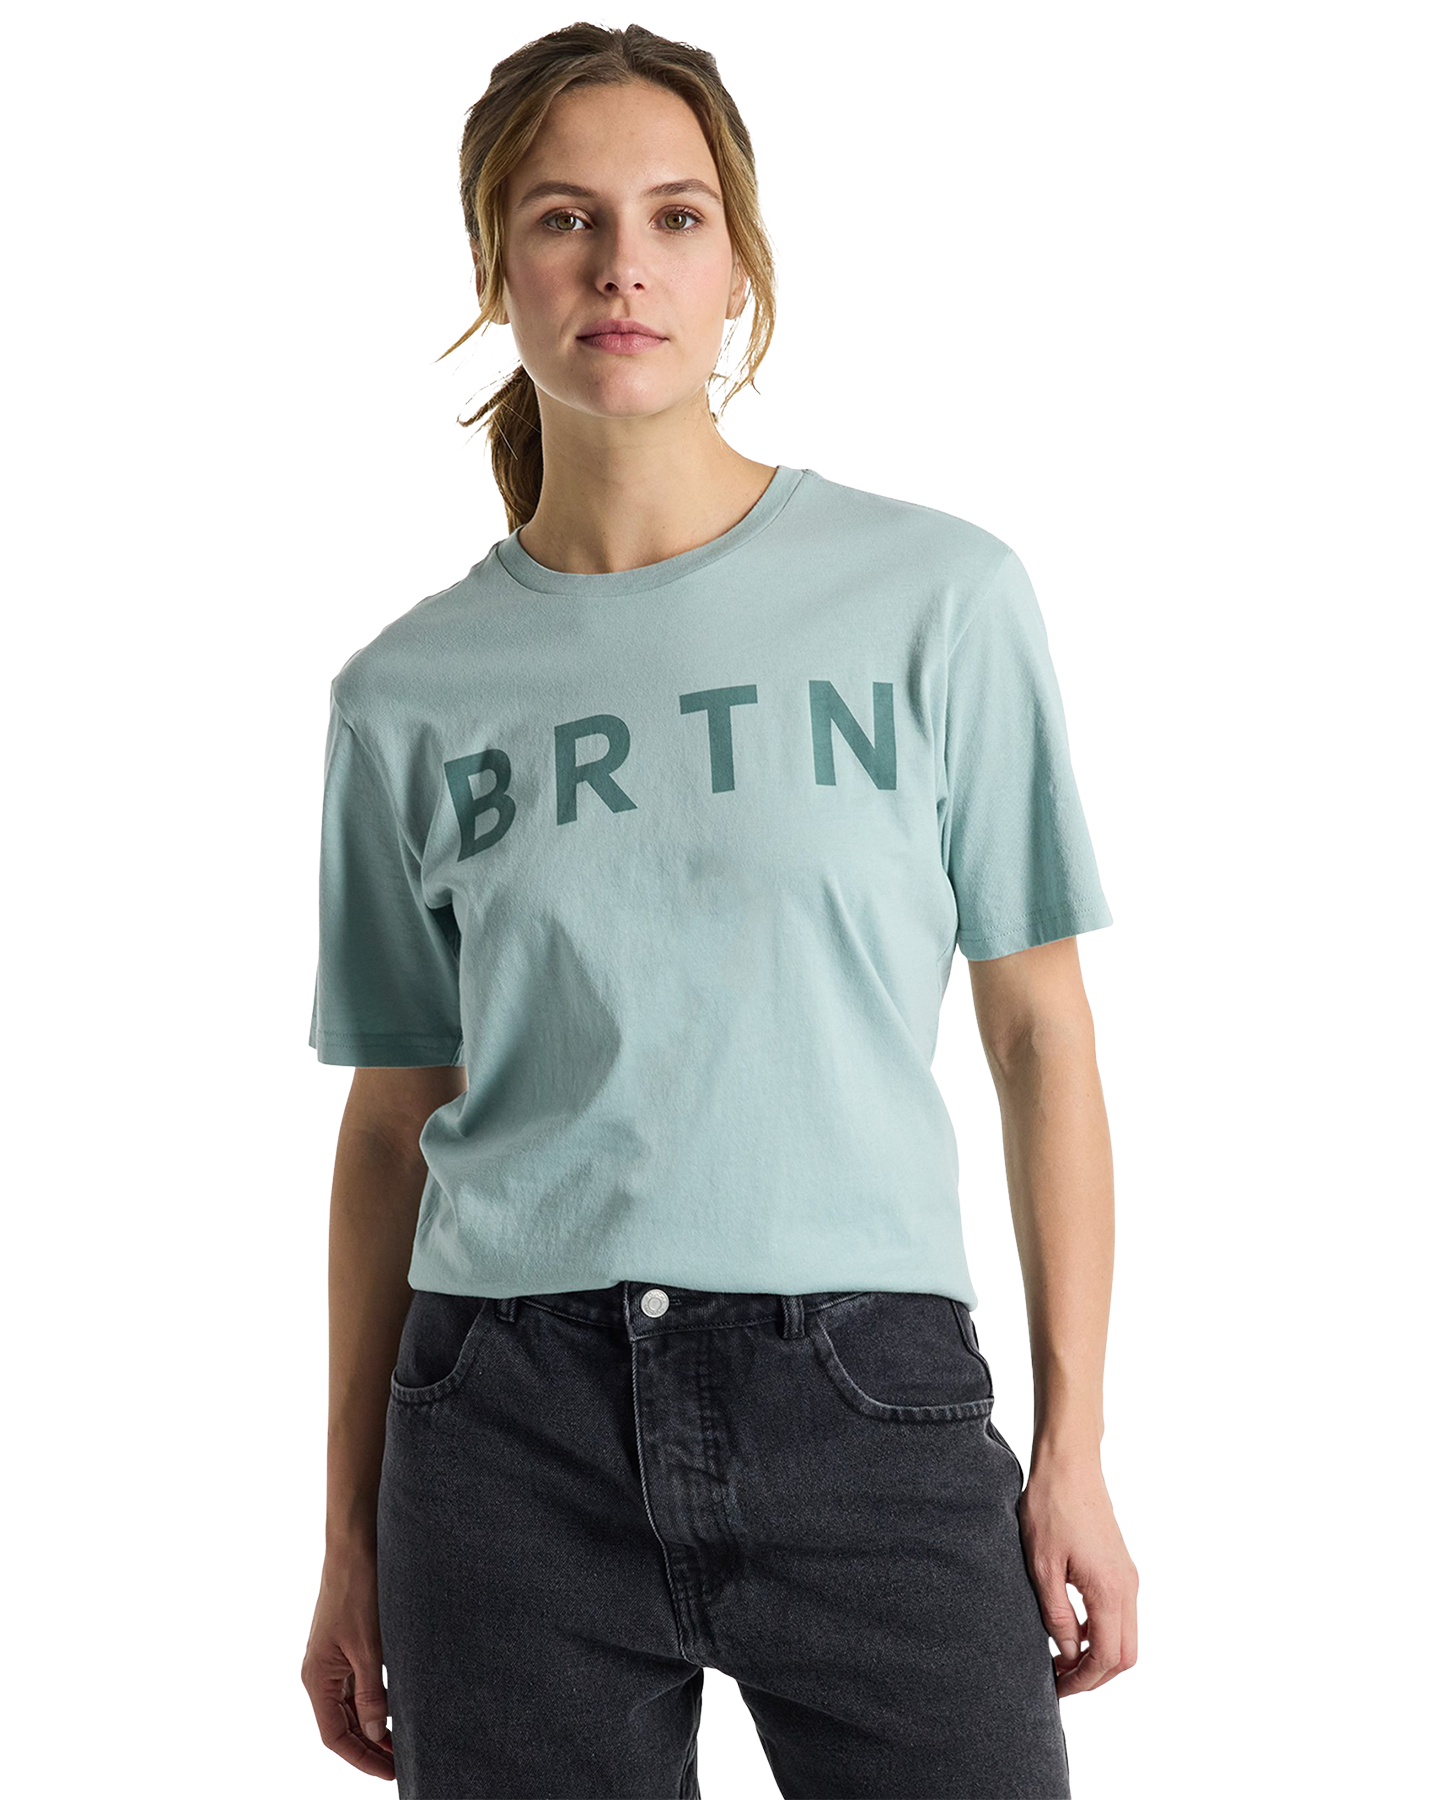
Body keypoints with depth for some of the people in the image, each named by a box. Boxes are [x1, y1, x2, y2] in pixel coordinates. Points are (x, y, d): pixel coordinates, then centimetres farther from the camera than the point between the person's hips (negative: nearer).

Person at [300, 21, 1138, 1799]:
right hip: (516, 1426, 1)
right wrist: (349, 1540, 11)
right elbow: (390, 1122, 11)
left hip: (867, 1400, -1)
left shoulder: (940, 598, 2)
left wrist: (1073, 1448, -1)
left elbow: (1040, 1034, 4)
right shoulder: (408, 694, 6)